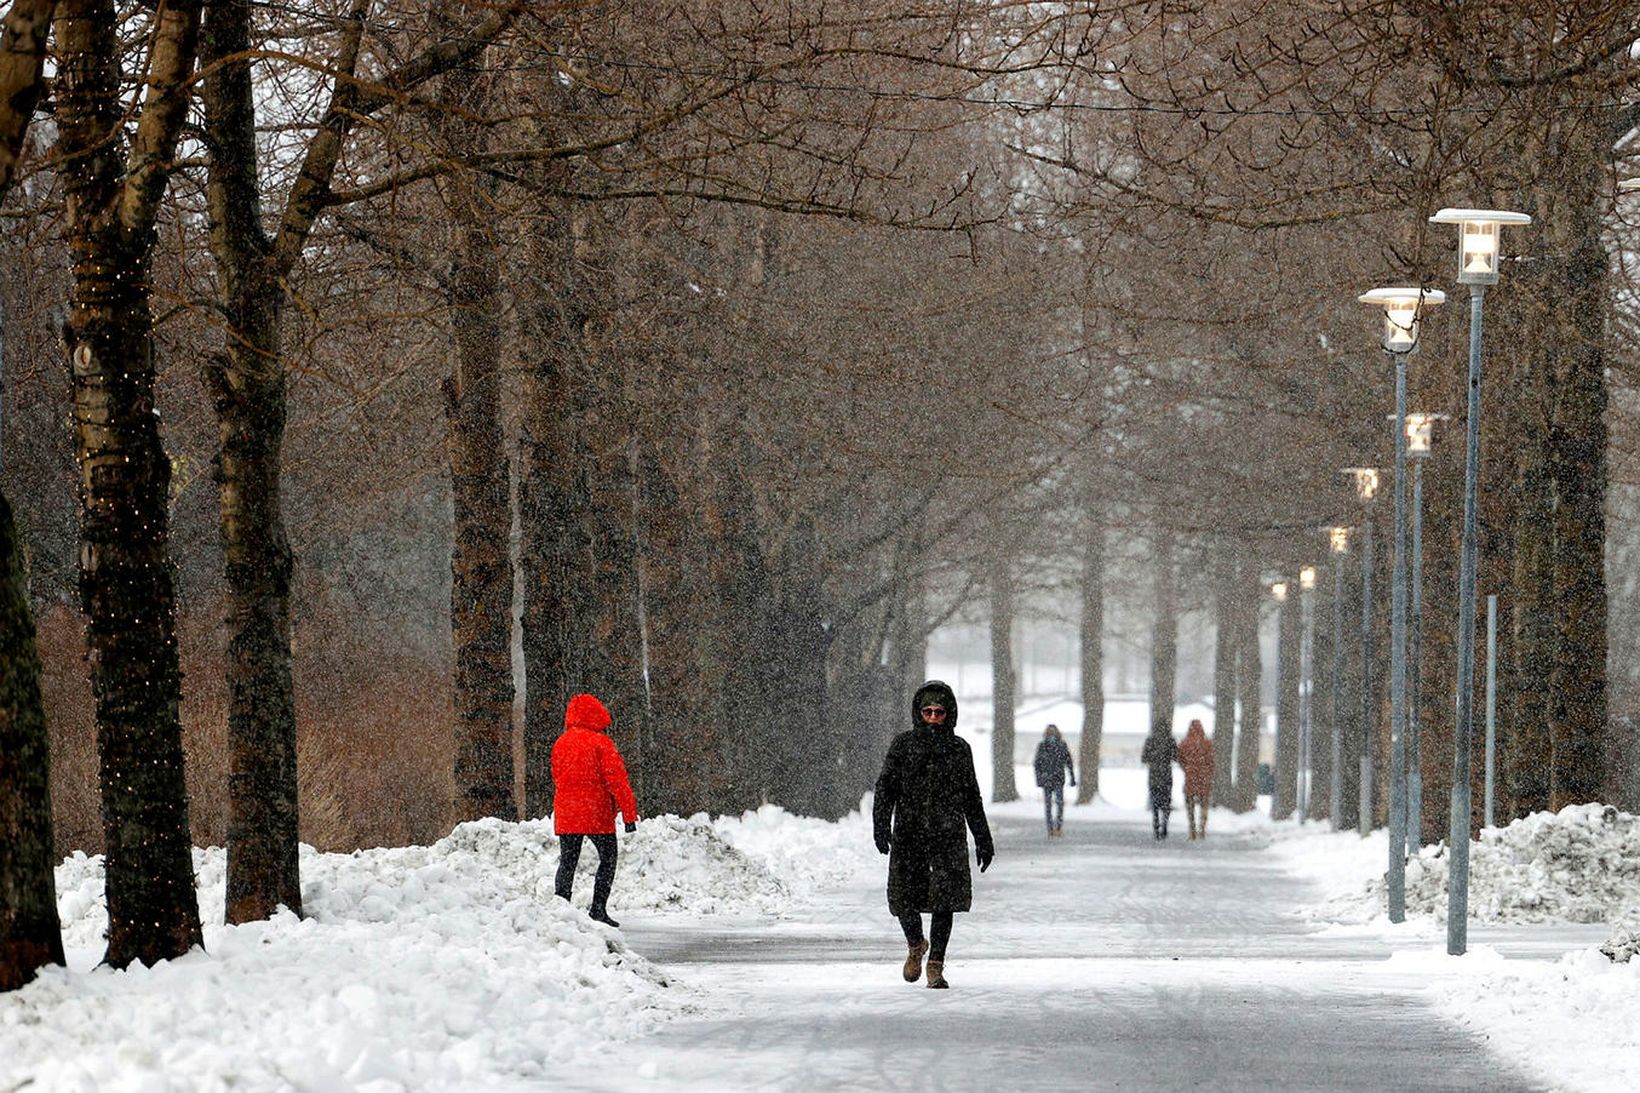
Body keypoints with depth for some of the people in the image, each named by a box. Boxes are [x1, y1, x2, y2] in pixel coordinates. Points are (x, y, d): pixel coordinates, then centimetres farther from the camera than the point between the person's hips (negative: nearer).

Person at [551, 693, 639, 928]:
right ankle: (598, 908, -1)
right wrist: (629, 813, -9)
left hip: (565, 814, 5)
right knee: (608, 860, 8)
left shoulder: (560, 744, 8)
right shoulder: (600, 742, -9)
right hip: (597, 815, -5)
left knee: (567, 862, 8)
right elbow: (616, 779, -11)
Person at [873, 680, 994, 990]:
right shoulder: (903, 744, 4)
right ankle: (916, 946, 30)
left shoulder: (959, 749, 9)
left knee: (945, 900, -8)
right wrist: (881, 825, -15)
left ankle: (936, 966, 0)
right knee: (904, 899, -1)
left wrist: (983, 840, 18)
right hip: (909, 835, -1)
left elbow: (971, 798, 17)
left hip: (948, 836, 1)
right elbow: (885, 787, 0)